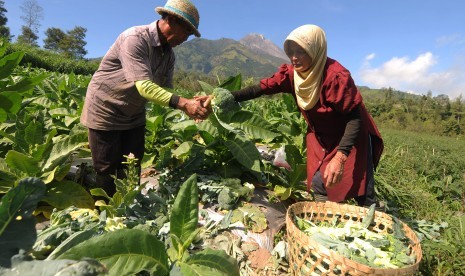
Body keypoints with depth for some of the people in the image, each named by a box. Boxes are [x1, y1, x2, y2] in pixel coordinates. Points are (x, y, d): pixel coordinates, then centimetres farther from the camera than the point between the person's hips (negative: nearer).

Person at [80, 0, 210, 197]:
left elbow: (166, 91, -5)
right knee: (107, 172, 2)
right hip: (105, 112, -7)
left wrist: (190, 104, -22)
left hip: (134, 116, 7)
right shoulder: (135, 38, -24)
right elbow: (144, 86, -34)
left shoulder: (169, 54, 0)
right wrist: (183, 103, -40)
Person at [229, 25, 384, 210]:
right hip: (320, 138, 5)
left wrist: (340, 156, -39)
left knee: (364, 197, -3)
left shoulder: (336, 76, -29)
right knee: (318, 185, 4)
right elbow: (261, 88, -13)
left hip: (351, 136, -5)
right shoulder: (291, 73, -11)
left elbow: (355, 117, -28)